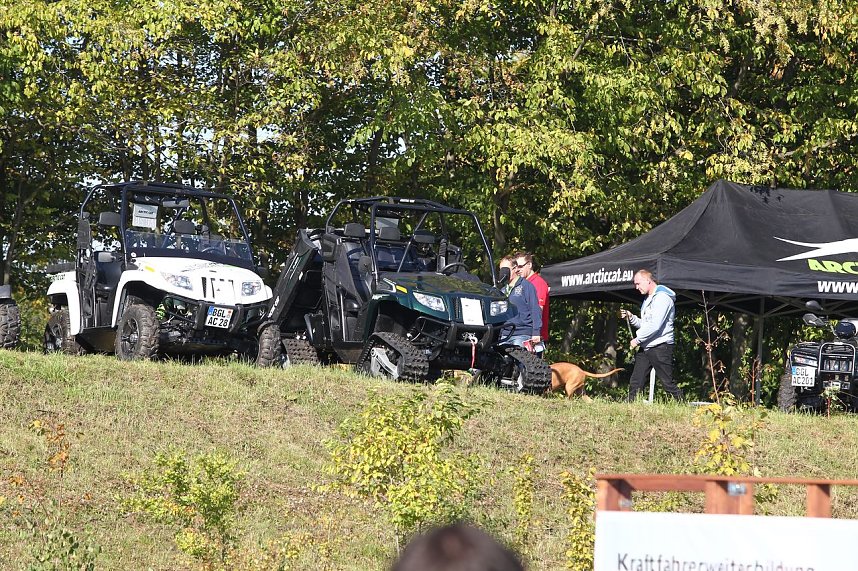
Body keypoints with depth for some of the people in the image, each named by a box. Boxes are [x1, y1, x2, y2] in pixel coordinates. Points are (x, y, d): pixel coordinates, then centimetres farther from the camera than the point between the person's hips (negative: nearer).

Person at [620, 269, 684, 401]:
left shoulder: (662, 297, -10)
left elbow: (655, 325, -19)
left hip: (660, 347, -9)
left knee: (668, 383, -7)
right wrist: (631, 317, 8)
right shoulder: (648, 300, 21)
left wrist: (637, 339, -12)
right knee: (635, 384, 1)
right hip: (645, 348, 9)